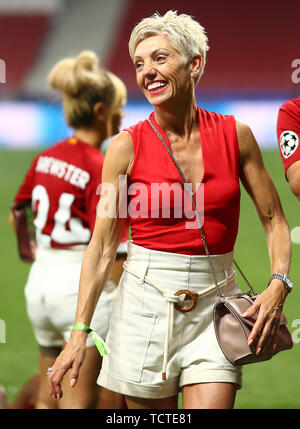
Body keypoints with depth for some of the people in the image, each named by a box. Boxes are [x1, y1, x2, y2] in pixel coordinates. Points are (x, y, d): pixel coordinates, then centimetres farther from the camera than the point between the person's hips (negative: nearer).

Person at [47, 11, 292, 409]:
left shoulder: (235, 134, 1)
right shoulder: (127, 146, -3)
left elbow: (274, 219, 8)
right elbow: (102, 245, -1)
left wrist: (278, 284, -9)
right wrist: (79, 333, -7)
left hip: (215, 300, 1)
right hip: (146, 298, -1)